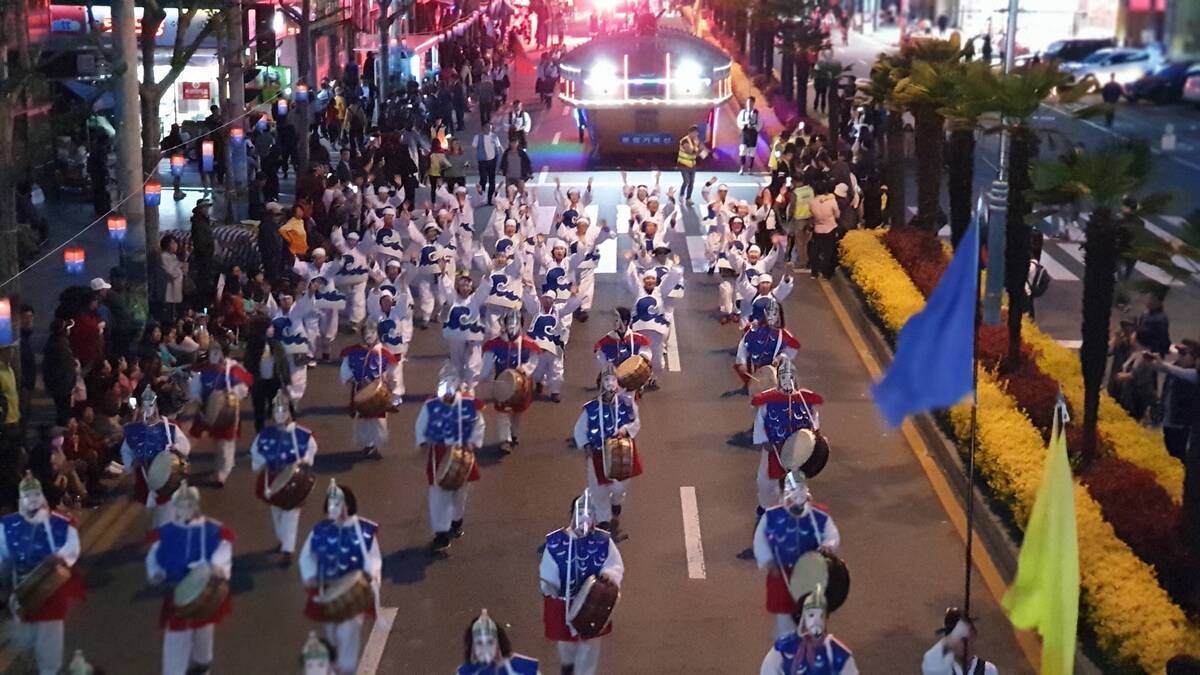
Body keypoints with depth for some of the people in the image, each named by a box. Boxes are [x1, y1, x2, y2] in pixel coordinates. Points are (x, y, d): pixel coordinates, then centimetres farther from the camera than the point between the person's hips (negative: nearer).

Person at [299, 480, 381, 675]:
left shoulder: (364, 529, -13)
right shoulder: (320, 529, -5)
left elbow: (373, 558, -6)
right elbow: (306, 556, 7)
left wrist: (369, 574, -25)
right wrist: (309, 577, -5)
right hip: (328, 590, 3)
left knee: (348, 631, -6)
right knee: (331, 631, 15)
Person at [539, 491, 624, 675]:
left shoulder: (603, 541, -18)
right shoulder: (555, 542, -22)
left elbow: (617, 567, -9)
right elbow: (546, 573, -12)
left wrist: (610, 574, -31)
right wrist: (547, 586, -33)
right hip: (563, 603, 1)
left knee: (589, 645, 16)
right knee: (565, 640, 27)